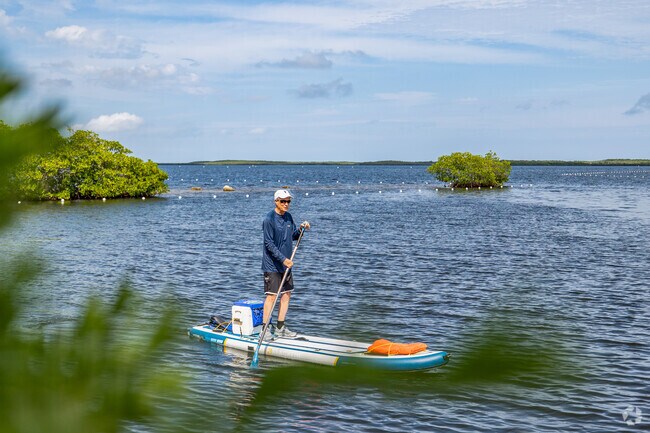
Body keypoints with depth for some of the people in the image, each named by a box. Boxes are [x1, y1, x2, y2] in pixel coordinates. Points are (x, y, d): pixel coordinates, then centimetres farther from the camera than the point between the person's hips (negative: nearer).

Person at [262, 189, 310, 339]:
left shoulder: (288, 217, 9)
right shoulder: (269, 219, -15)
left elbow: (293, 236, 18)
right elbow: (269, 244, -18)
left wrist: (301, 229, -2)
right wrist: (283, 259, -23)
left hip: (286, 264, 8)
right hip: (272, 265, -8)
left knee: (286, 294, 10)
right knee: (271, 296, -7)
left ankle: (280, 328, 20)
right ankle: (265, 330, -1)